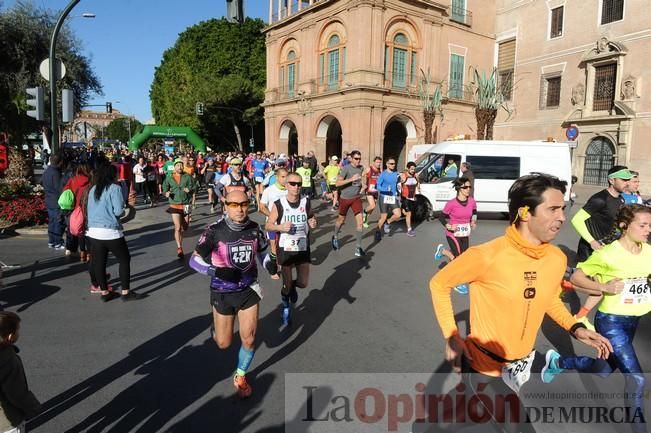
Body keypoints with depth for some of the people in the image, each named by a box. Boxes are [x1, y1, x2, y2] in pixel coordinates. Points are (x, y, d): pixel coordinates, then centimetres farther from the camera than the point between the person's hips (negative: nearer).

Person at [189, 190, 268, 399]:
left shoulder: (254, 228, -8)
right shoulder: (215, 231, -19)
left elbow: (262, 252, 11)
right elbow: (194, 260, -15)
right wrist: (216, 272, -30)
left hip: (249, 290, 2)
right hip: (223, 292, -2)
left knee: (249, 339, 4)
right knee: (224, 343, 11)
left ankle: (240, 377, 32)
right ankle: (217, 329, 49)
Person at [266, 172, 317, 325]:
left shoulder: (306, 201, -5)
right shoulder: (278, 204, -11)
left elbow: (311, 217, 14)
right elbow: (268, 226, -4)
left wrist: (313, 223, -10)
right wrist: (281, 227, -24)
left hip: (303, 248, 2)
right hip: (285, 249, -2)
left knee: (303, 283, 7)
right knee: (286, 285, 7)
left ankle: (292, 286, 44)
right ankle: (286, 307, 38)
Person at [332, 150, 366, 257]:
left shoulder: (361, 168, 1)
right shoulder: (346, 168, -15)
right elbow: (338, 183, -23)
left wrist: (363, 186, 6)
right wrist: (351, 179, -31)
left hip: (356, 198, 3)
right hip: (345, 198, -3)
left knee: (359, 221, -10)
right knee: (341, 220, 16)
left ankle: (358, 247, -5)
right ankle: (335, 237, 44)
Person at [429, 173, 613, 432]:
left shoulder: (557, 258, -7)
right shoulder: (487, 255, -27)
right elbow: (438, 284, -13)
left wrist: (575, 328, -3)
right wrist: (451, 336, -16)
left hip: (521, 365, 7)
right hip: (484, 367, -7)